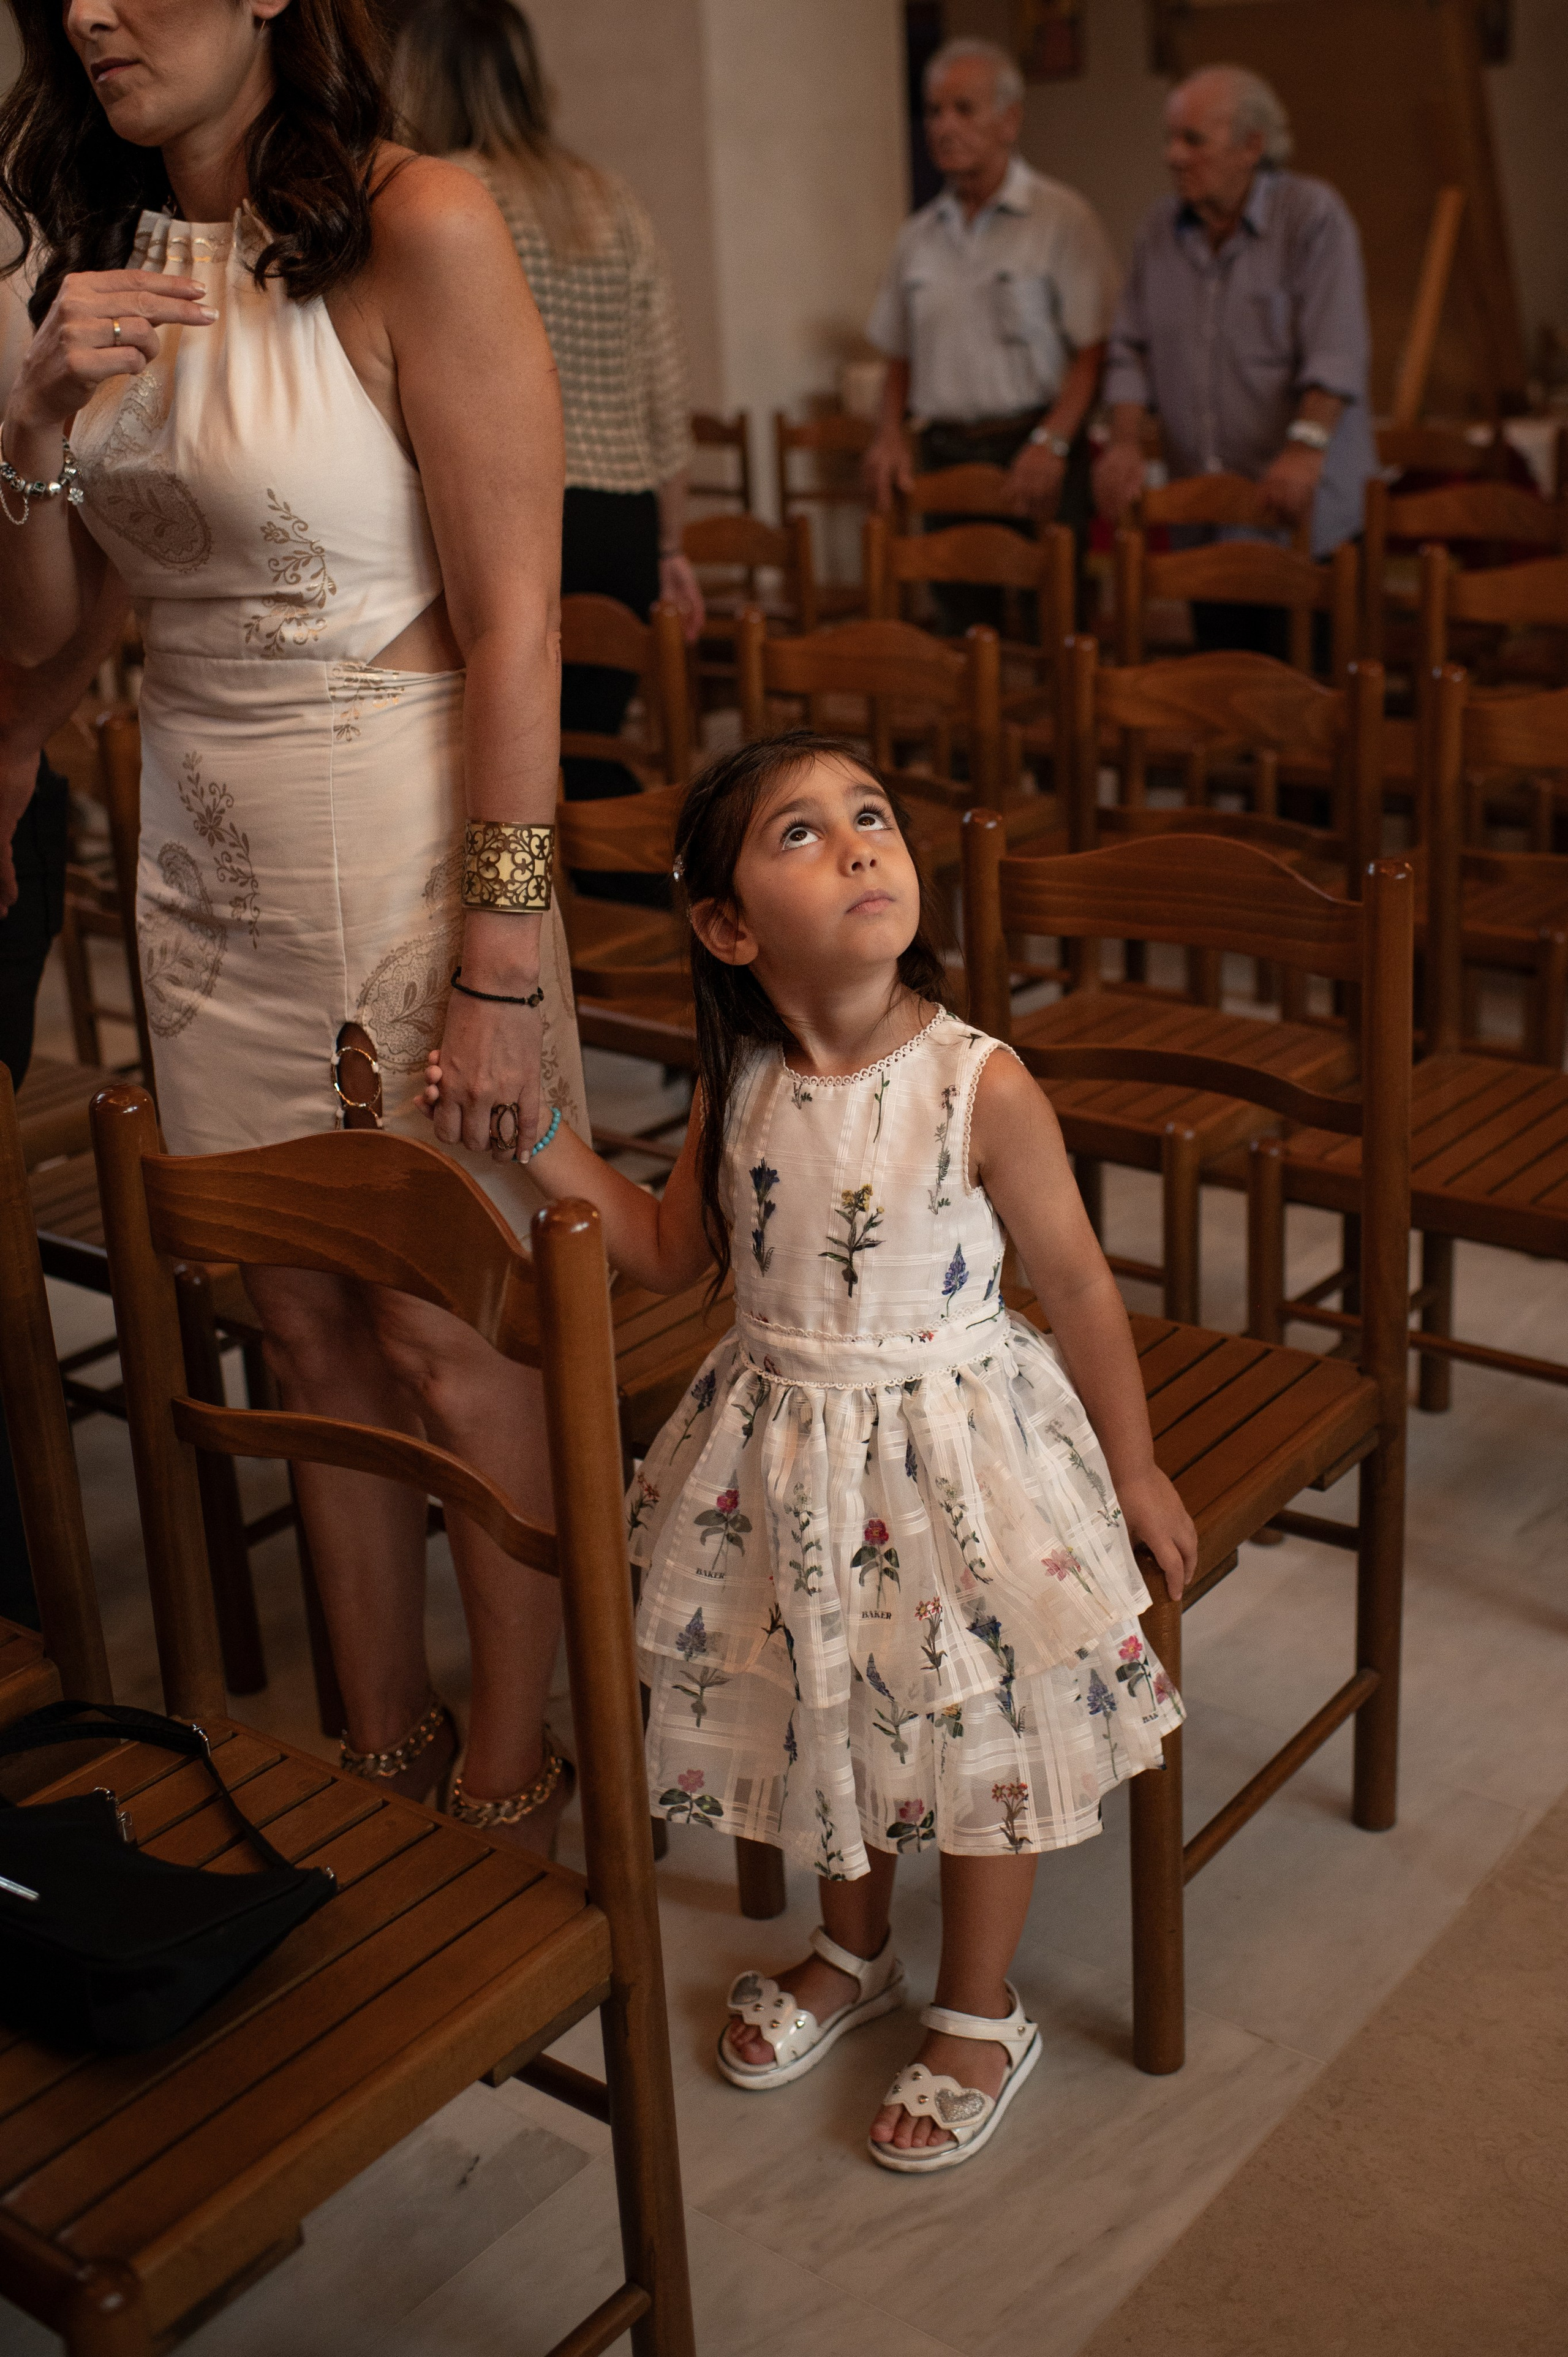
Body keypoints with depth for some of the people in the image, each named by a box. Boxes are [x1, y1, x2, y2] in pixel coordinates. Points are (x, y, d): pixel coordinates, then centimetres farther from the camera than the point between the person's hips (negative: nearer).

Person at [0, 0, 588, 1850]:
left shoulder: (419, 228, -12)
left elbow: (512, 627, -16)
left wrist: (502, 963, -18)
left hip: (404, 843, -6)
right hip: (200, 846, 6)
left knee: (443, 1338, 2)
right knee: (305, 1328, 13)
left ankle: (512, 1777, 23)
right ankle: (381, 1752, 30)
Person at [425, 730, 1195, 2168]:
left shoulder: (980, 1087, -20)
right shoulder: (742, 1085, -8)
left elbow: (1078, 1289, -10)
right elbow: (672, 1255, 5)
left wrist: (1135, 1471, -1)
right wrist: (535, 1132, -5)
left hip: (956, 1446, -4)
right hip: (784, 1455, 4)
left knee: (973, 1729, 11)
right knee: (821, 1714, 21)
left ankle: (982, 2016, 35)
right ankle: (853, 1953, 49)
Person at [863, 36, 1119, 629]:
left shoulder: (1063, 219, -3)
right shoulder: (918, 236, 14)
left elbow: (1093, 352, -8)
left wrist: (1051, 442, -19)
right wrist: (891, 435, 3)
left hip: (1034, 455, -4)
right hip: (944, 455, 5)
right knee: (964, 629, 4)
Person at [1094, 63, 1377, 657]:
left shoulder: (1313, 216, -5)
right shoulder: (1162, 228, 11)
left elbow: (1337, 352, -15)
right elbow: (1131, 351, 12)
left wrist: (1306, 443, -29)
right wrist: (1126, 441, -3)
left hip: (1301, 516, -5)